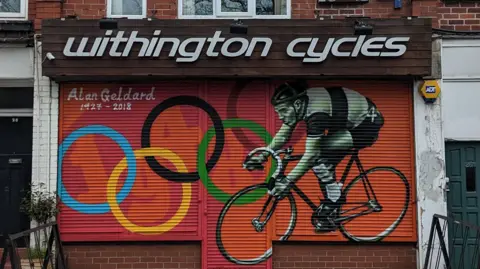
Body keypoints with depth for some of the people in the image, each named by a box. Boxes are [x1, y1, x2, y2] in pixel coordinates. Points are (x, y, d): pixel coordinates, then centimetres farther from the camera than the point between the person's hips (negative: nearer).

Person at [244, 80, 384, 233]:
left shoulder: (317, 111, -33)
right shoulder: (300, 101, -7)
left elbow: (310, 155, -35)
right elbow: (282, 136, 1)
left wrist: (287, 182, -36)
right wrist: (262, 157, -9)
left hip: (368, 124, -9)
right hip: (351, 121, 9)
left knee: (318, 156, -20)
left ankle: (332, 208, -8)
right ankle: (330, 204, 14)